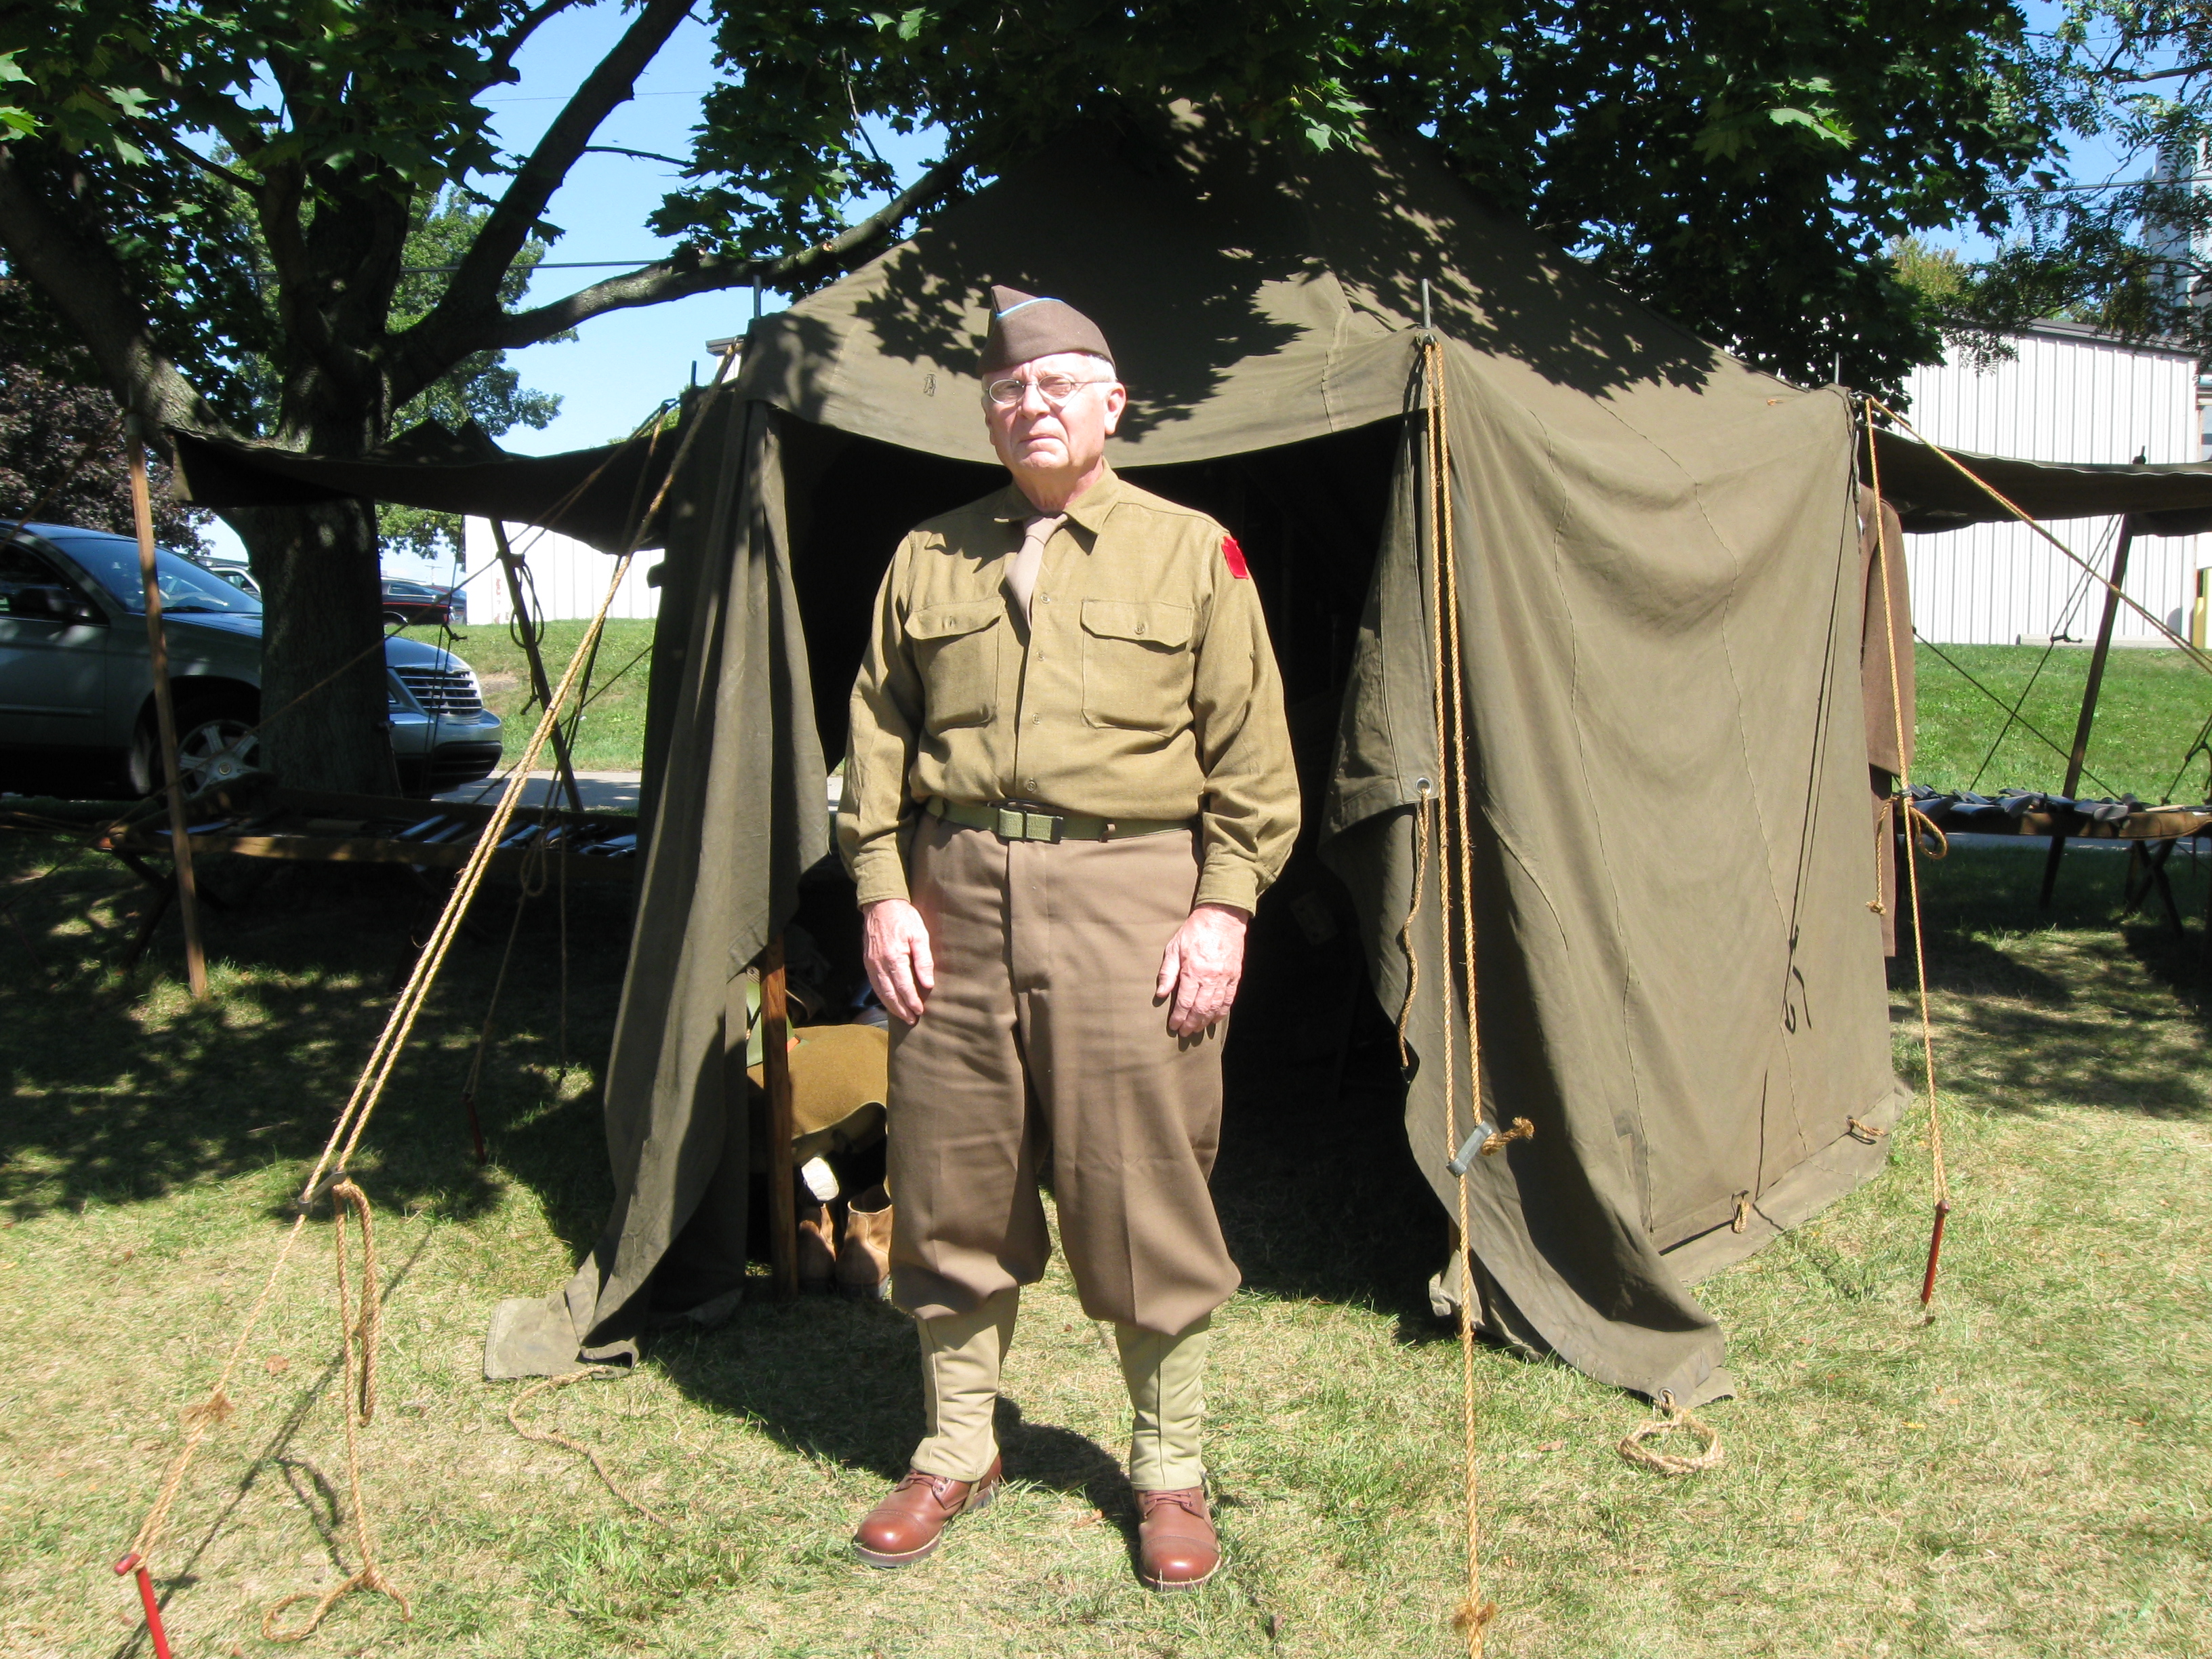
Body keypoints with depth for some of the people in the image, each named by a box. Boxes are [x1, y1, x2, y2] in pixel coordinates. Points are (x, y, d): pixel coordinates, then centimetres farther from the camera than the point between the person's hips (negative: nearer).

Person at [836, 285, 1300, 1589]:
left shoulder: (1193, 553, 5)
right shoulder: (929, 560, 13)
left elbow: (1251, 757, 3)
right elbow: (878, 741, 13)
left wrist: (1226, 906, -6)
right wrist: (883, 892, 3)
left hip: (1126, 892, -3)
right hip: (956, 894, 3)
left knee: (1144, 1194, 2)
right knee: (953, 1188, 10)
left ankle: (1171, 1472, 21)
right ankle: (957, 1455, 29)